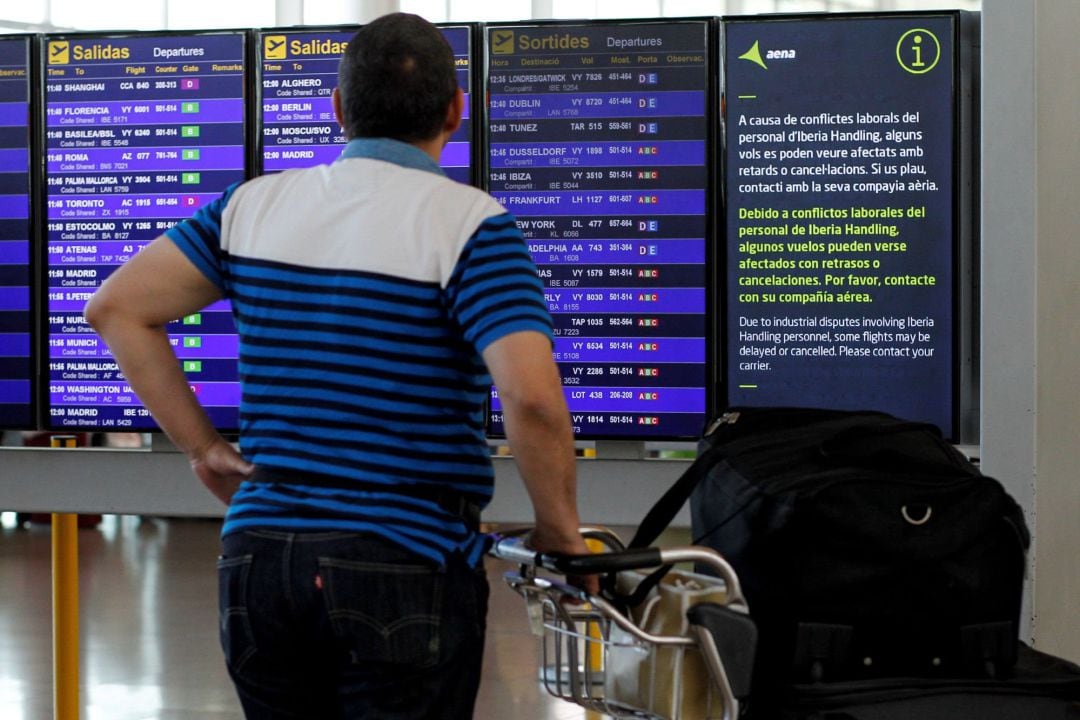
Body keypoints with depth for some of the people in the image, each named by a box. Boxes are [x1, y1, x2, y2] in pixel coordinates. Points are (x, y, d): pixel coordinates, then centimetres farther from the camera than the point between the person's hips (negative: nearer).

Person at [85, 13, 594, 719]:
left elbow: (118, 309, 9)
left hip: (257, 554, 5)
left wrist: (203, 448, 11)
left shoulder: (256, 204, 6)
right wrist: (561, 531, -6)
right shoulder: (470, 222, -9)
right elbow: (532, 398, -22)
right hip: (404, 565, -5)